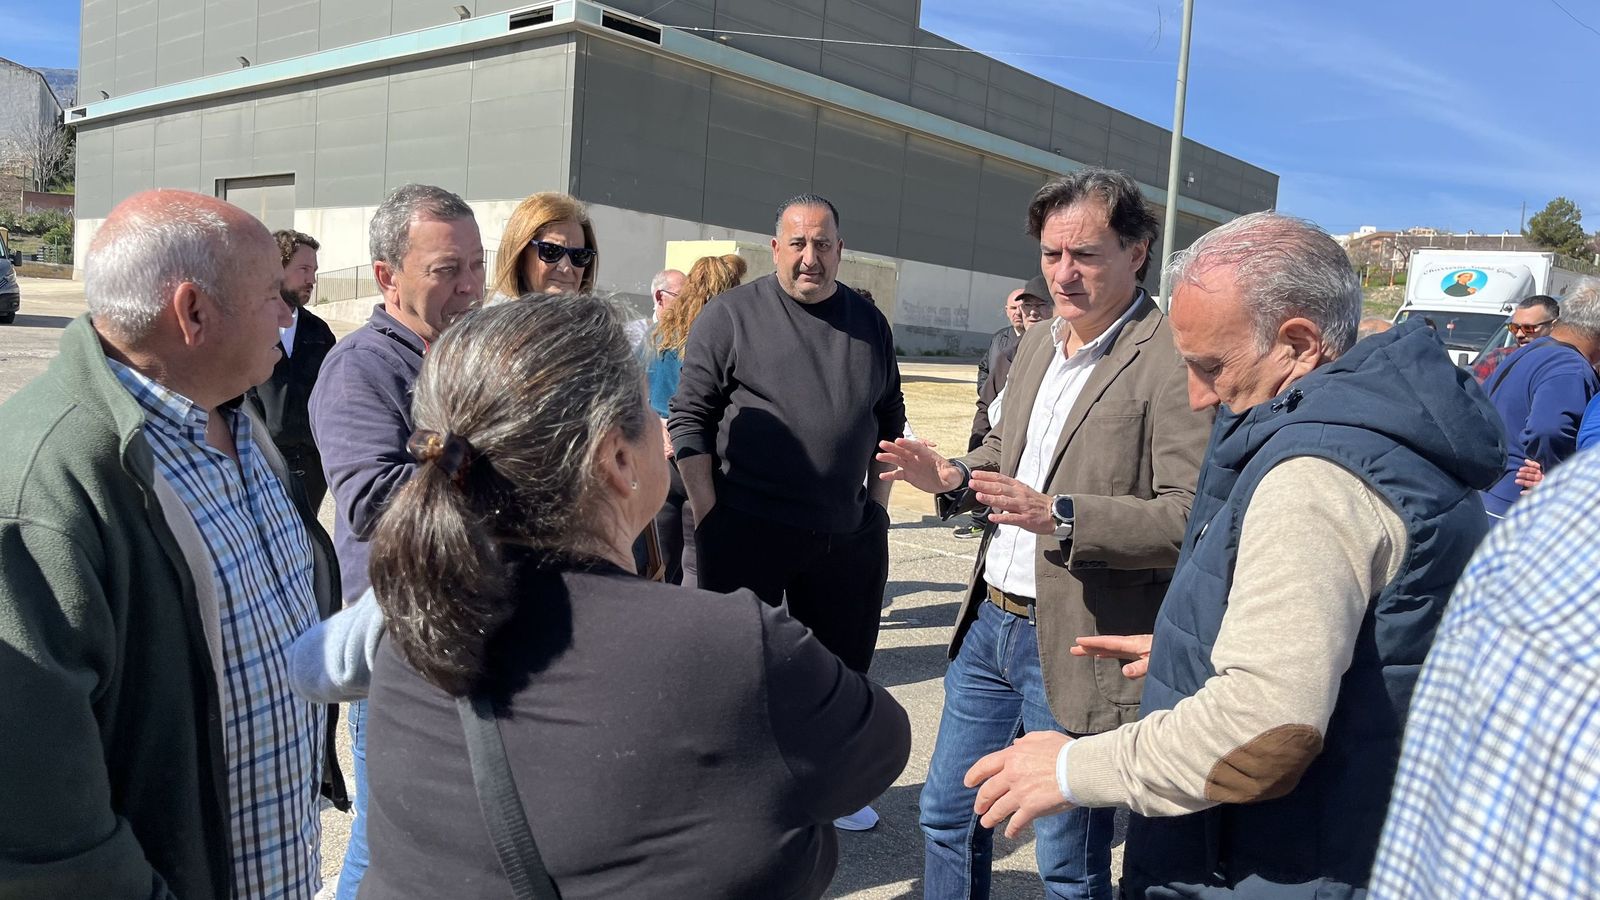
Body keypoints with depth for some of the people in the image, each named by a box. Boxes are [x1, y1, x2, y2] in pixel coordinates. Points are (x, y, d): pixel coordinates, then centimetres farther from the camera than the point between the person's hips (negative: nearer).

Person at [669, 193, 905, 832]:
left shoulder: (869, 323, 8)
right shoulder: (731, 315, -5)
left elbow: (890, 420, 16)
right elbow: (690, 419, -6)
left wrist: (878, 502, 9)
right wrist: (708, 515, -11)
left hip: (847, 535, 5)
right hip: (746, 532, -4)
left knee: (842, 668, 16)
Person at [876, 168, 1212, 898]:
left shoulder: (1172, 360, -17)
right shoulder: (1036, 345, 9)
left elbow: (1191, 516, -22)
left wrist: (1060, 517, -32)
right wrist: (955, 478, 2)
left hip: (1076, 645, -7)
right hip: (989, 619, 8)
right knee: (947, 813, 21)